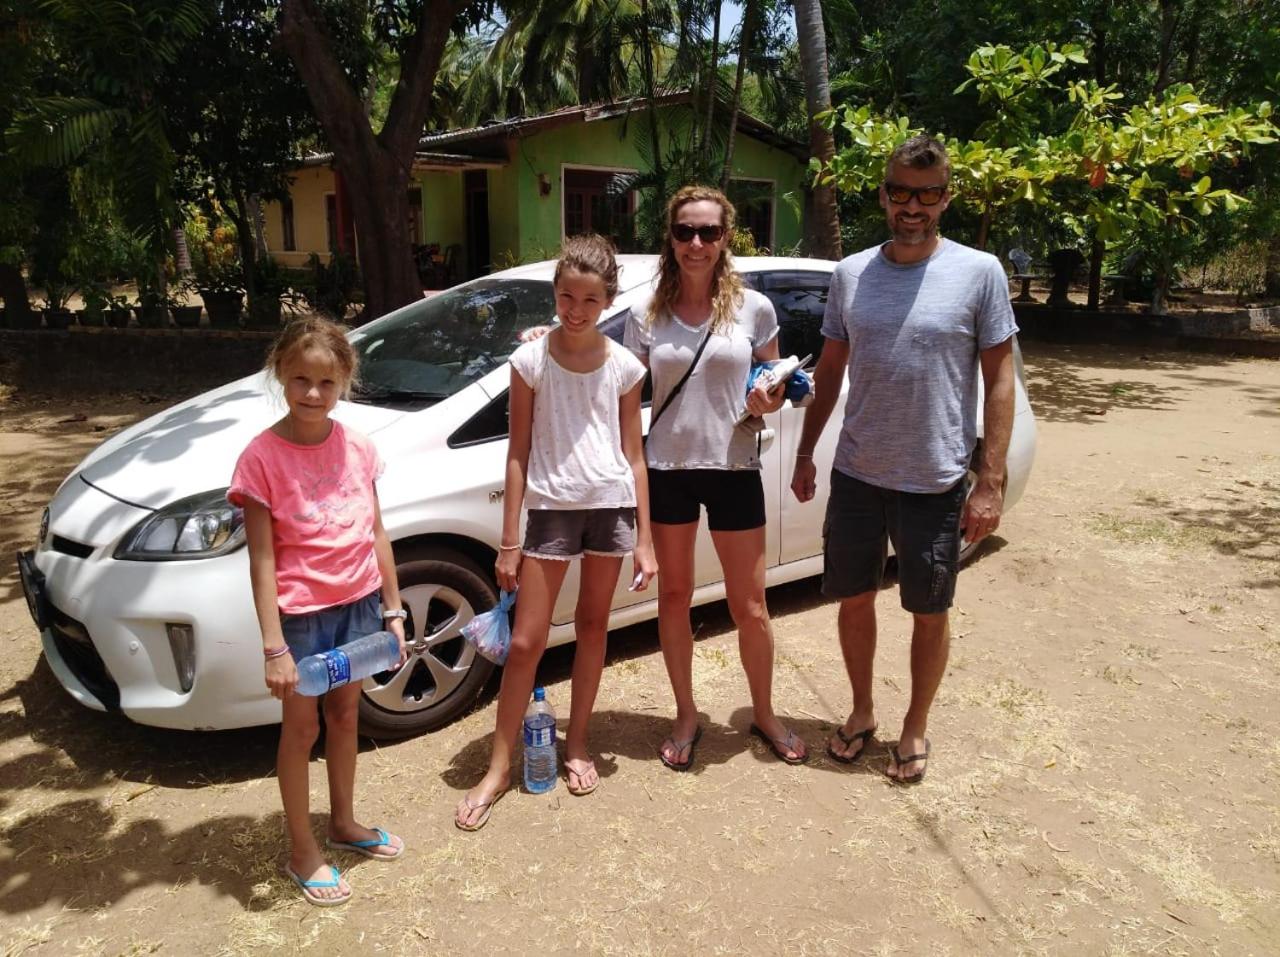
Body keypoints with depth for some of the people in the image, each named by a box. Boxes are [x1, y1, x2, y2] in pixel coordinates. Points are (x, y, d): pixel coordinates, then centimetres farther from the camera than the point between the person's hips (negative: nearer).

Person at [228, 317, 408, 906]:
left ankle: (344, 822, 41)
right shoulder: (263, 456, -15)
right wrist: (274, 647, -16)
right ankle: (302, 852, 29)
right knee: (302, 728, 11)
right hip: (301, 612, -4)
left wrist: (393, 610, 6)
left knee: (345, 714, 20)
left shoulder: (357, 448, -2)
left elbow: (376, 535, 5)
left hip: (359, 603, 5)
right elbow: (262, 560, -14)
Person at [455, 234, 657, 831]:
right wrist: (509, 542, -3)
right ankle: (498, 769, 17)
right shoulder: (531, 360, -3)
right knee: (525, 642, 2)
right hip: (551, 508, -1)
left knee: (593, 626, 14)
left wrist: (644, 539, 2)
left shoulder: (624, 366, 1)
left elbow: (633, 455, 4)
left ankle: (577, 744, 32)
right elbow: (518, 453, -2)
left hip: (612, 506, 2)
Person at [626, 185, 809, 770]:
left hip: (734, 468, -1)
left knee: (749, 606, 7)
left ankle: (764, 715, 31)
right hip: (667, 469, 1)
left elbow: (774, 386, 7)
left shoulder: (754, 309, -2)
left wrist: (769, 401, -13)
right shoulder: (646, 317, 1)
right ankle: (686, 716, 30)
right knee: (674, 596, 12)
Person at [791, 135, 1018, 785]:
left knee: (929, 611, 11)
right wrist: (805, 453, 9)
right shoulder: (850, 274, 3)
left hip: (936, 482, -3)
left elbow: (999, 380, -6)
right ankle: (861, 711, 37)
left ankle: (915, 727, 33)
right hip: (855, 474, 3)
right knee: (854, 600, 14)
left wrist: (991, 483, -11)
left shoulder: (980, 273, -6)